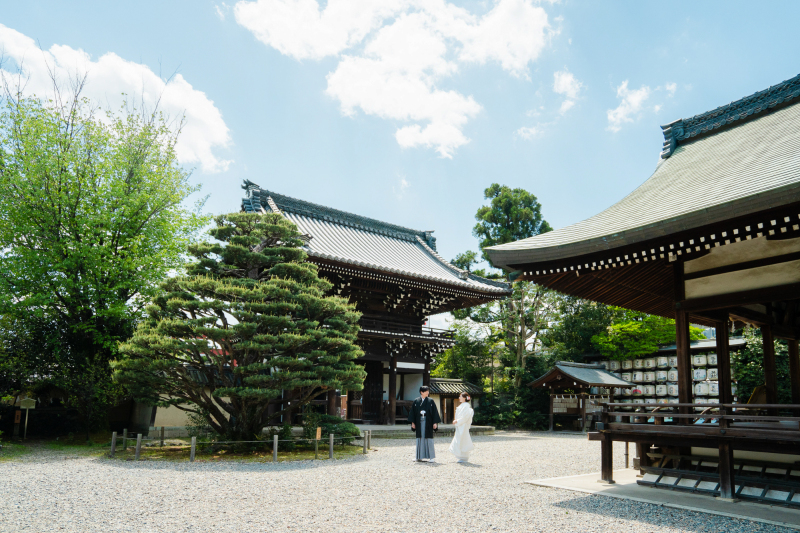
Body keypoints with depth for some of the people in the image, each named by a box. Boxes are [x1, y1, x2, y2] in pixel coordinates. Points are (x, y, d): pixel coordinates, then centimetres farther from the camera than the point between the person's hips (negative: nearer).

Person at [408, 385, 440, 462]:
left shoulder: (431, 401, 0)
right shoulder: (416, 401, 3)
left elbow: (435, 412, -1)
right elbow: (413, 412, 6)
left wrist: (435, 422, -6)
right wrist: (413, 422, 1)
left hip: (428, 423, -2)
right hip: (419, 422, 2)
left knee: (429, 438, -2)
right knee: (420, 438, 7)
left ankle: (432, 457, 2)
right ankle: (419, 456, 16)